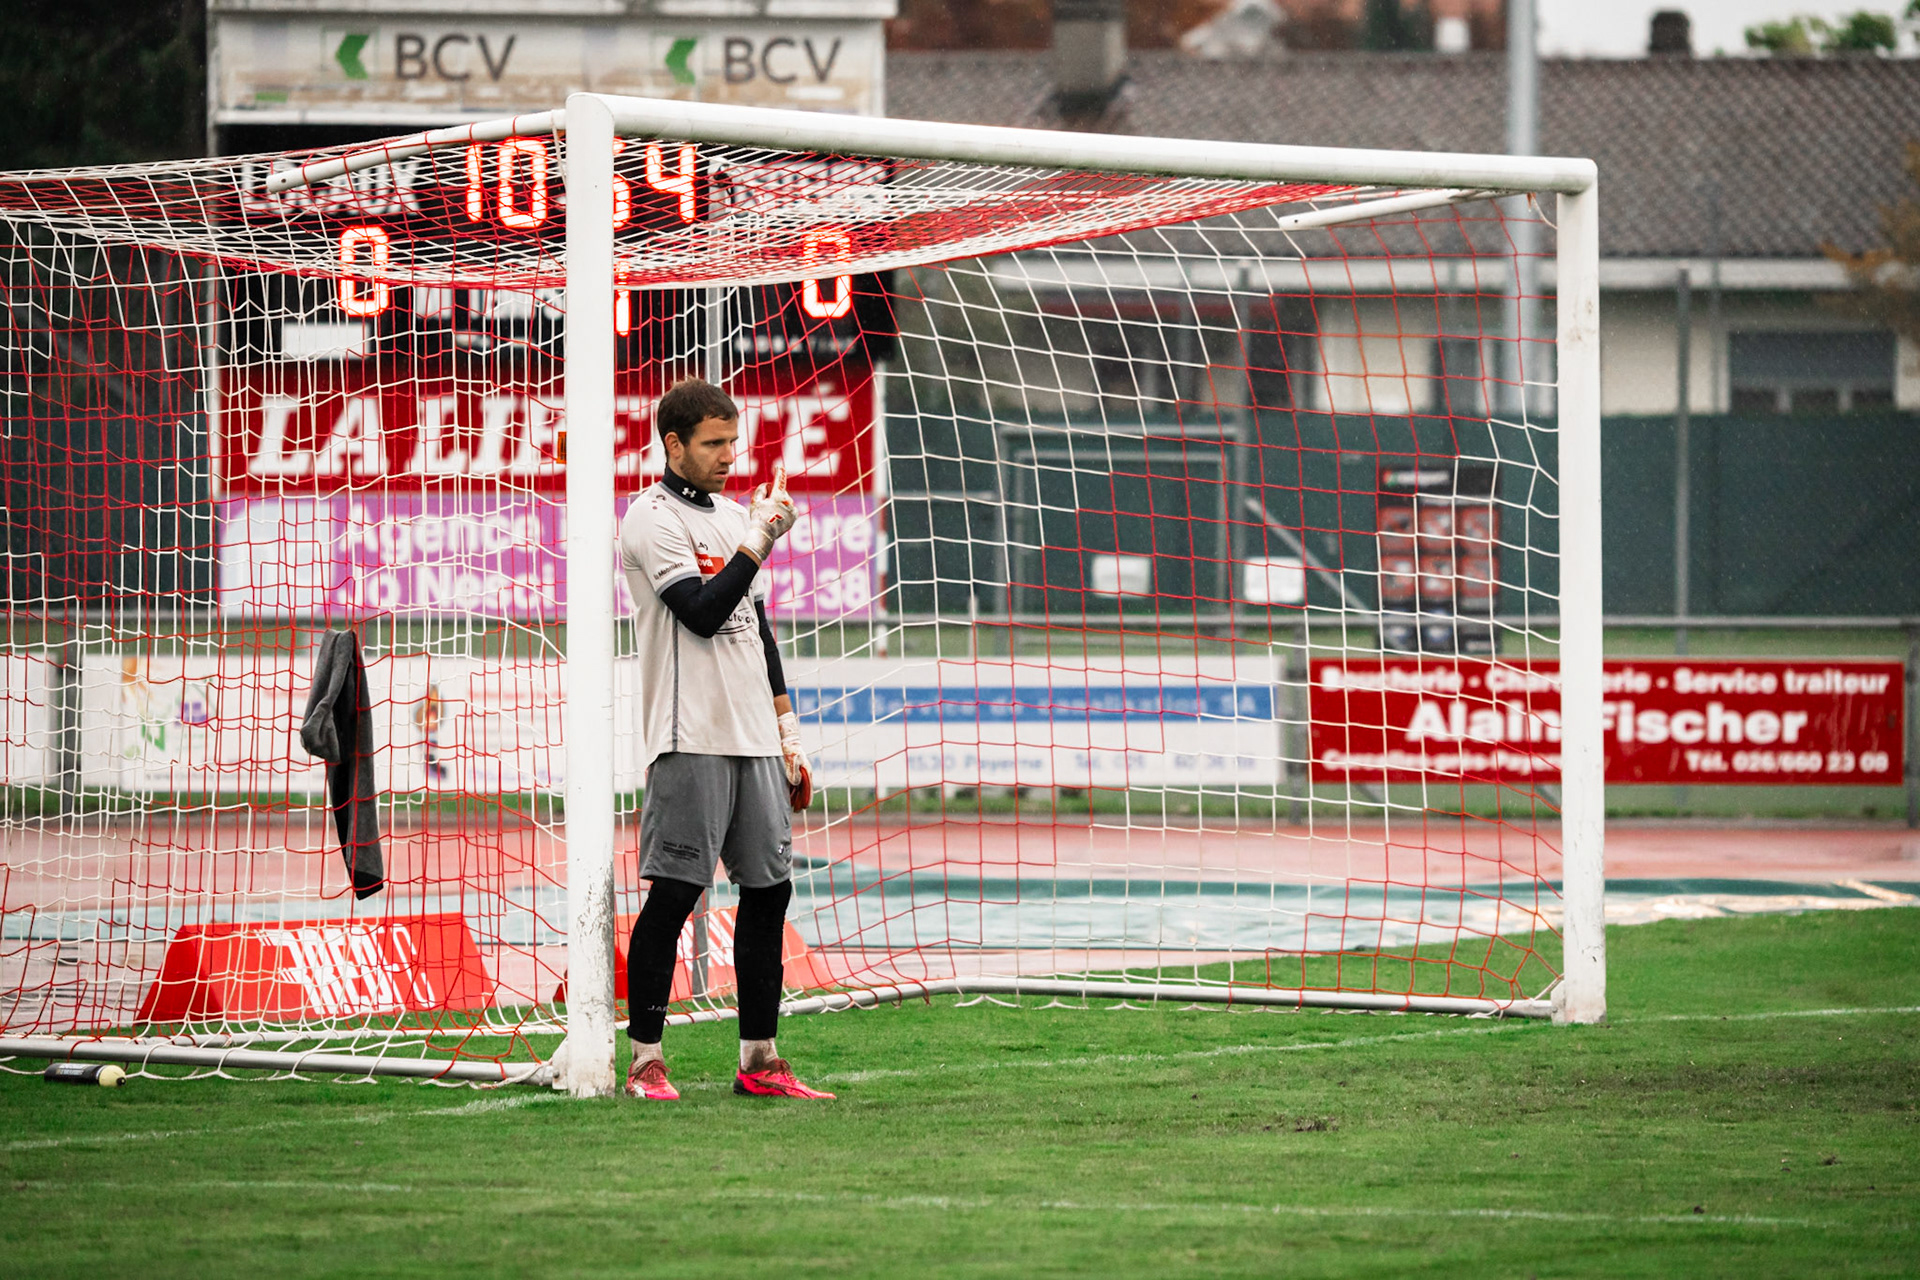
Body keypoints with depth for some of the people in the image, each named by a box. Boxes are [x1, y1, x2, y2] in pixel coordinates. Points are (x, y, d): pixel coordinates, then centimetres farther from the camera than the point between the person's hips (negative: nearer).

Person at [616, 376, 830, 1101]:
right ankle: (645, 1060, -4)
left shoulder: (734, 515, 18)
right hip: (691, 740, -8)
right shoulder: (653, 519, -6)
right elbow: (704, 613, -17)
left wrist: (788, 734, 19)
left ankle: (758, 1061, 10)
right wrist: (760, 540, -15)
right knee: (674, 892, -8)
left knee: (769, 888, 5)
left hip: (753, 741, 8)